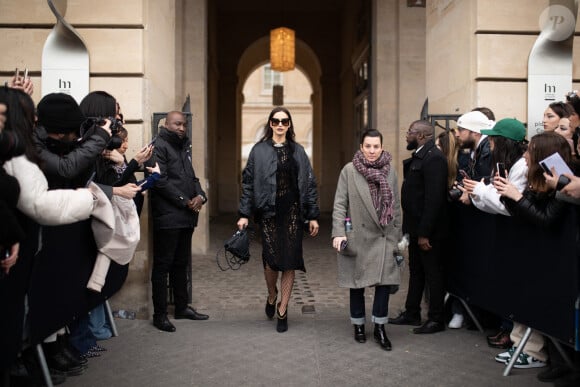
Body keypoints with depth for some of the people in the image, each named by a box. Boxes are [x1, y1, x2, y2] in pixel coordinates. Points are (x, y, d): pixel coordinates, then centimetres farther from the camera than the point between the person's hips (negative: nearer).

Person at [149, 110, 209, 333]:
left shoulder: (185, 147, 19)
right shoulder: (159, 146, -7)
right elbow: (160, 181, -16)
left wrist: (200, 195, -1)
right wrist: (185, 201, -14)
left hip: (186, 216, 8)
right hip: (167, 217, -8)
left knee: (181, 264, 16)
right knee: (162, 265, -1)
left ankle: (182, 307, 27)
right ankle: (160, 314, 6)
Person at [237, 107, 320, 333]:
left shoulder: (298, 151, 9)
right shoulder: (259, 150, 4)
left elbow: (309, 184, 8)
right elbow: (248, 183, 3)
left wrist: (313, 216, 3)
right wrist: (244, 214, -4)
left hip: (292, 212, 2)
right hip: (268, 212, -1)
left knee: (289, 262, 1)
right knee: (271, 259, -8)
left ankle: (282, 310, 16)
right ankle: (272, 296, 25)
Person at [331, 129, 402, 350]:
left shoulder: (390, 170, 5)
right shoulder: (349, 170, -4)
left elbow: (396, 206, 9)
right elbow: (339, 204, -5)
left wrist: (397, 236, 9)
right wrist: (338, 233, -15)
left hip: (384, 237, 2)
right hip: (357, 237, -2)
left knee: (385, 281, -3)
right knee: (357, 283, 10)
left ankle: (379, 328, 14)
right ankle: (358, 326, 27)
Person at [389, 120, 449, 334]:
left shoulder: (434, 158, -18)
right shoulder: (417, 157, 11)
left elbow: (434, 198, -24)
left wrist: (424, 233, -24)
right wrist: (414, 230, 12)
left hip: (429, 230, -10)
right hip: (416, 227, 10)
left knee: (433, 273, 3)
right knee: (416, 271, 18)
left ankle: (436, 319, 15)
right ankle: (412, 313, 30)